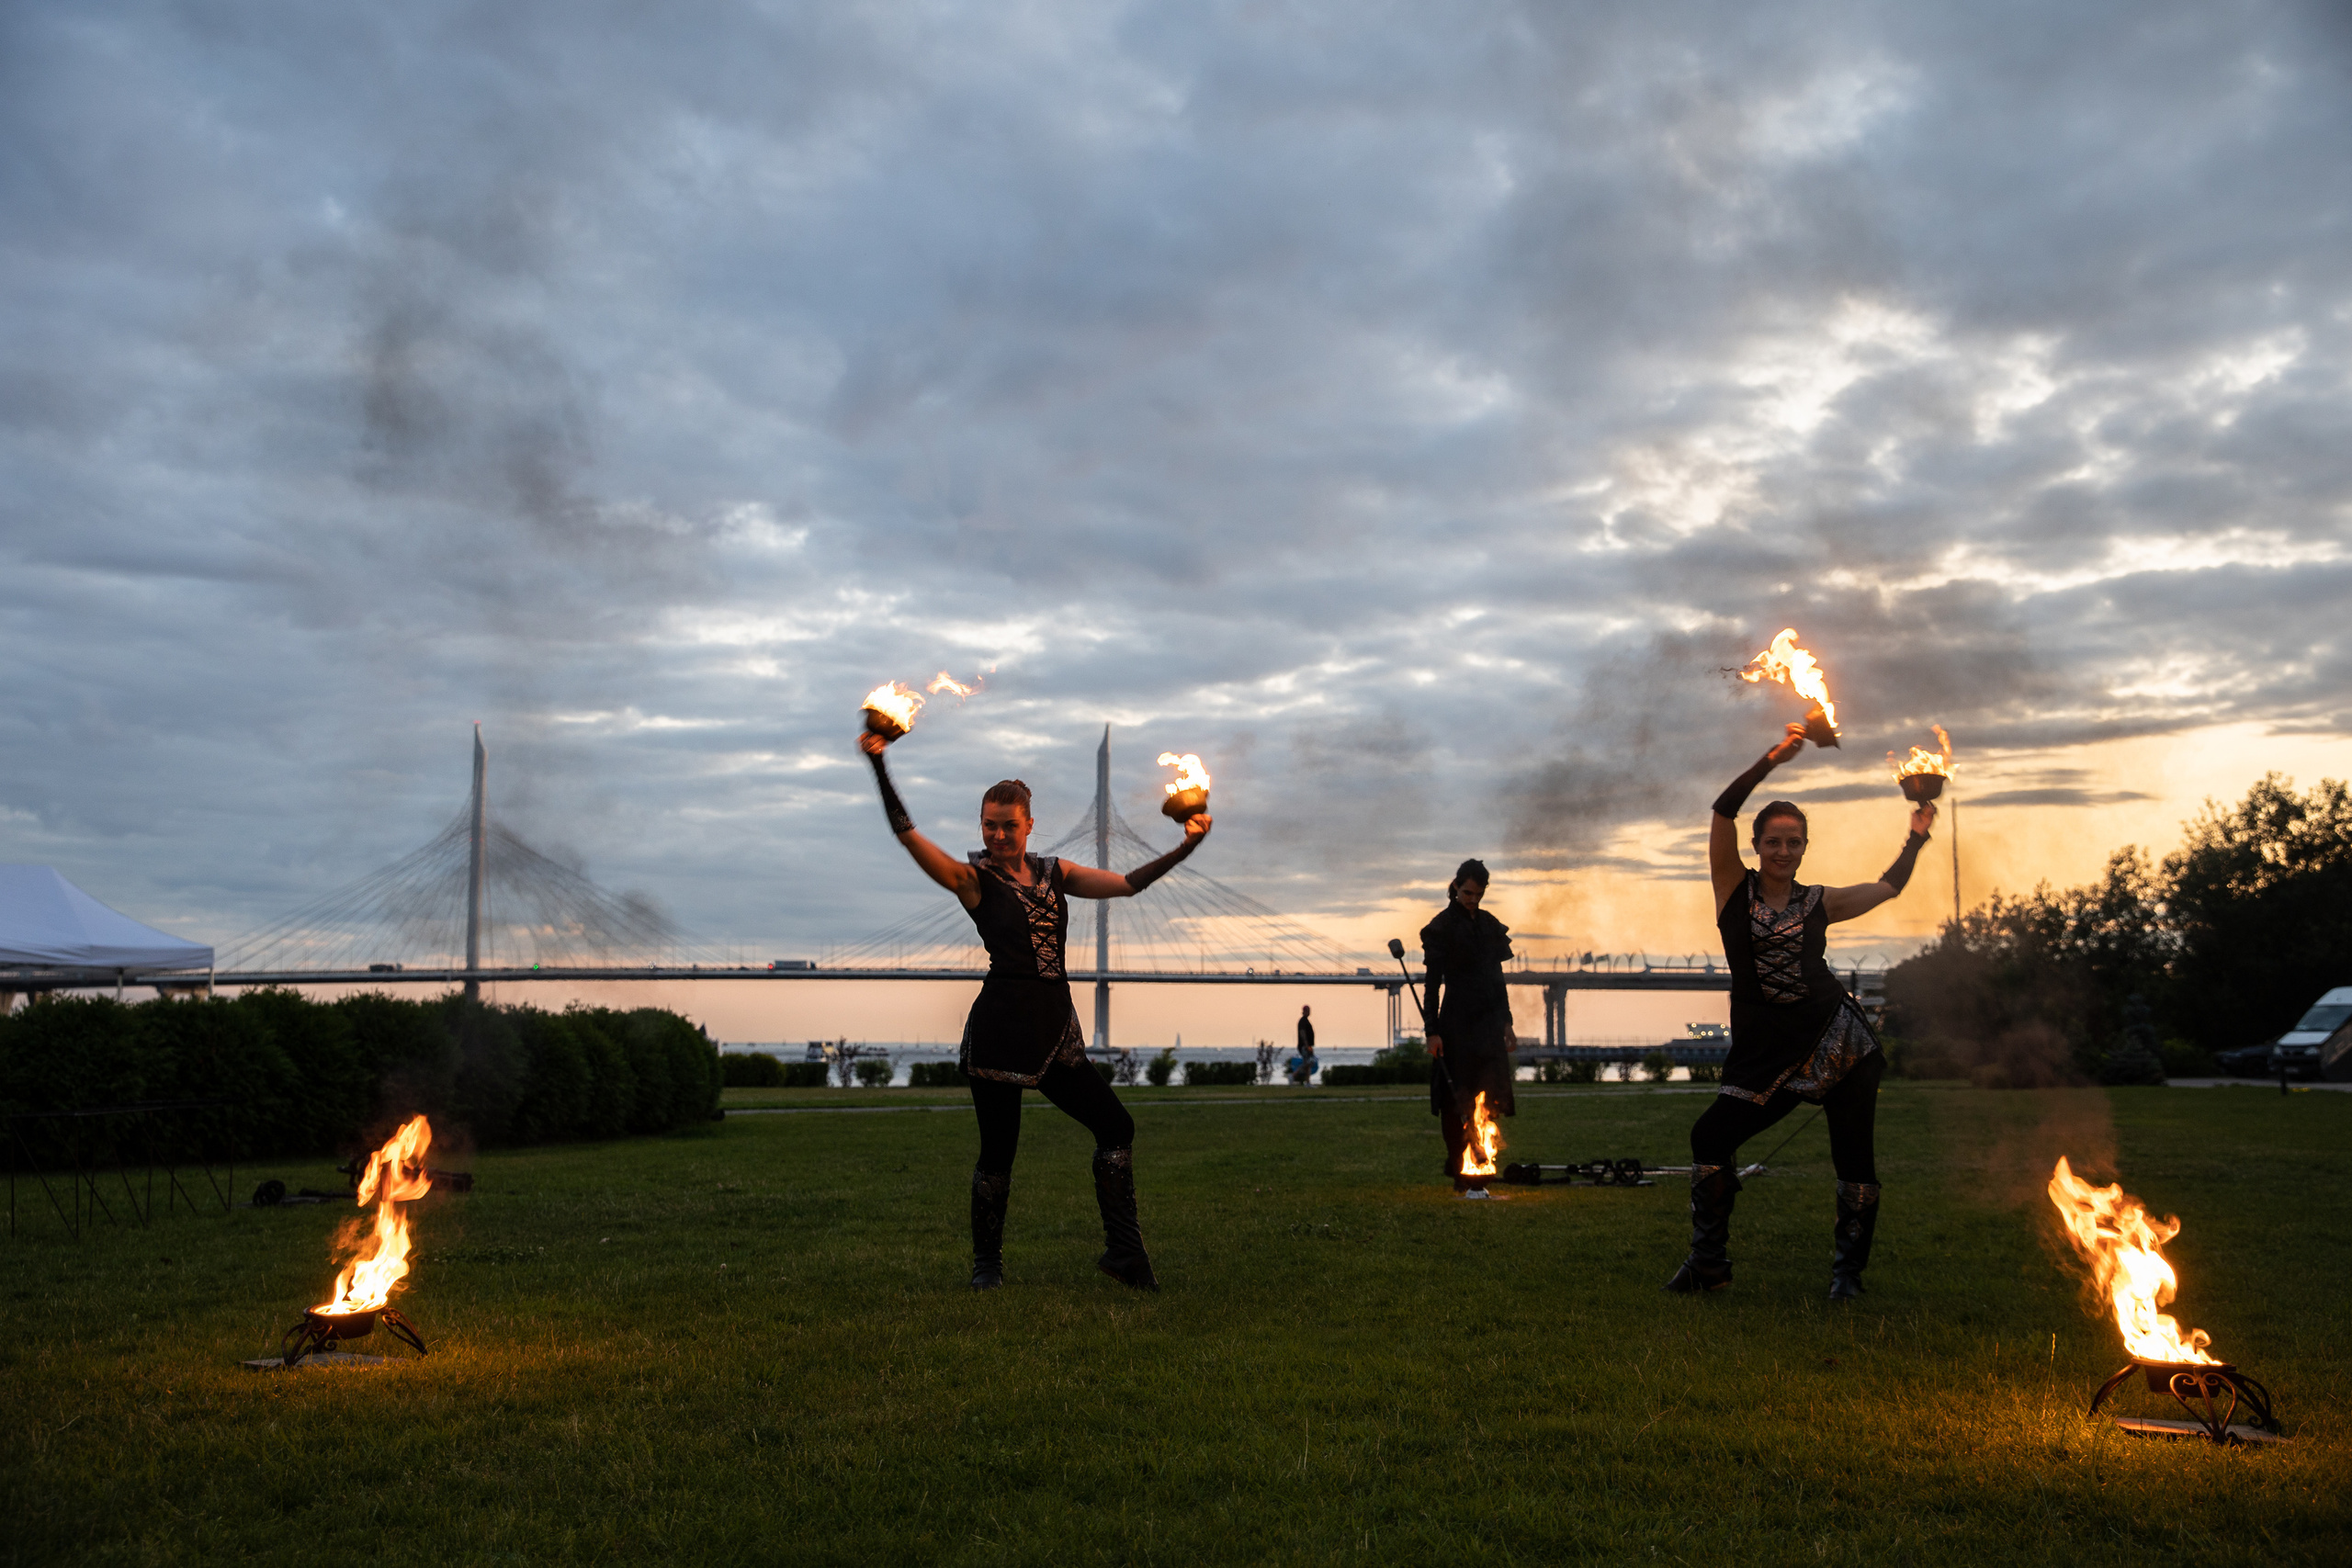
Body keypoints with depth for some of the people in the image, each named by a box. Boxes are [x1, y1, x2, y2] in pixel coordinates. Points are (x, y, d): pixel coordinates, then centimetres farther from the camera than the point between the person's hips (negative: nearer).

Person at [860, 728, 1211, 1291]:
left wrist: (1185, 846, 8)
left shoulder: (1055, 874, 14)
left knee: (1116, 1126, 2)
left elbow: (1128, 884, 15)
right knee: (998, 1149, 0)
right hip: (1000, 1027, -5)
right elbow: (907, 833, -12)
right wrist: (880, 766, -19)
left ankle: (1124, 1249, 10)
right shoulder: (973, 879, -1)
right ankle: (986, 1262, 19)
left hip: (1055, 1027, 5)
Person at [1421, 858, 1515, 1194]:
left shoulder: (1490, 925, 13)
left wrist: (1506, 1021, 14)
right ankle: (1460, 1173, 5)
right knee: (1456, 1100, -2)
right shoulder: (1442, 927, -4)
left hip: (1488, 1022, 5)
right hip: (1457, 1022, -5)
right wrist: (1432, 1031, -13)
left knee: (1489, 1098, 1)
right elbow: (1432, 983, -7)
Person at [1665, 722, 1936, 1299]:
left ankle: (1849, 1270, 15)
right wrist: (1774, 758, -8)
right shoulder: (1734, 888, 5)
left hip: (1836, 1040, 1)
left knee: (1854, 1158, -1)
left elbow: (1888, 887, 25)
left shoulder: (1818, 903, 10)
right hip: (1768, 1054, -1)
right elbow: (1722, 811, -6)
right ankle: (1708, 1261, 8)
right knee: (1709, 1138, -7)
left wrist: (1917, 835, 21)